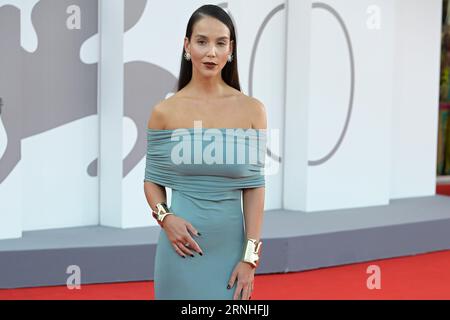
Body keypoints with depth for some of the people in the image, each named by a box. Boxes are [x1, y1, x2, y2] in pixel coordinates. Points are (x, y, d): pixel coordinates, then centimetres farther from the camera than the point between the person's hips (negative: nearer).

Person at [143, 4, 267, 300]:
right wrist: (165, 217, -12)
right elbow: (152, 181, 7)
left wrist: (251, 257, -7)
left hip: (231, 243, 0)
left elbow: (254, 186, -2)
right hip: (182, 243, 0)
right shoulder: (164, 112, -2)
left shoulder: (252, 110, -2)